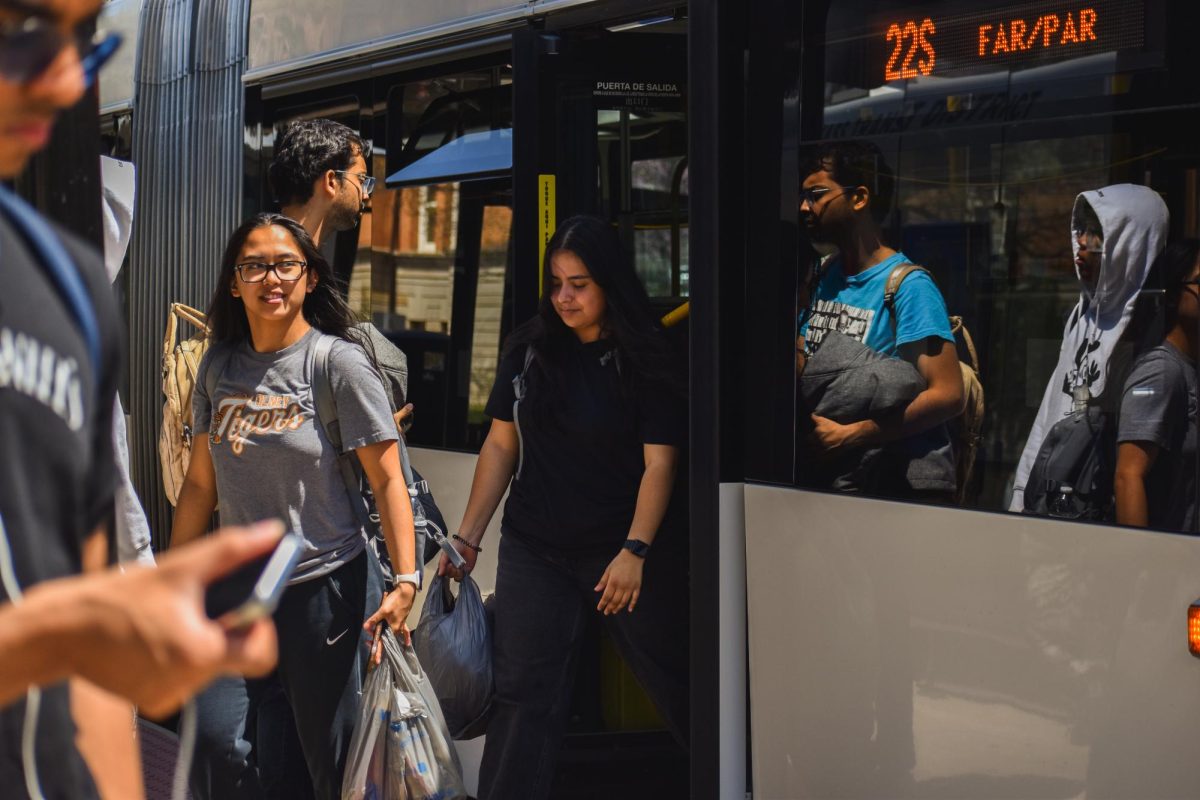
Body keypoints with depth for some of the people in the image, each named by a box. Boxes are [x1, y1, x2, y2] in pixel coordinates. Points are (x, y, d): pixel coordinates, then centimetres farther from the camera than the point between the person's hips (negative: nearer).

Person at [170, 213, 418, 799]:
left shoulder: (340, 362, -8)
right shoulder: (220, 366, 7)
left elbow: (387, 481, -10)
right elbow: (200, 484, 14)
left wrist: (405, 580, -20)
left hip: (327, 586, -4)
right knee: (214, 744, -8)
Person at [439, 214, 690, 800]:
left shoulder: (642, 361, -7)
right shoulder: (529, 350, 4)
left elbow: (658, 464, -10)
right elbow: (501, 445, 9)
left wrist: (634, 551, -20)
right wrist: (468, 537, 6)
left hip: (622, 548, -3)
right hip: (534, 549, 3)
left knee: (674, 681, 4)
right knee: (523, 695, -1)